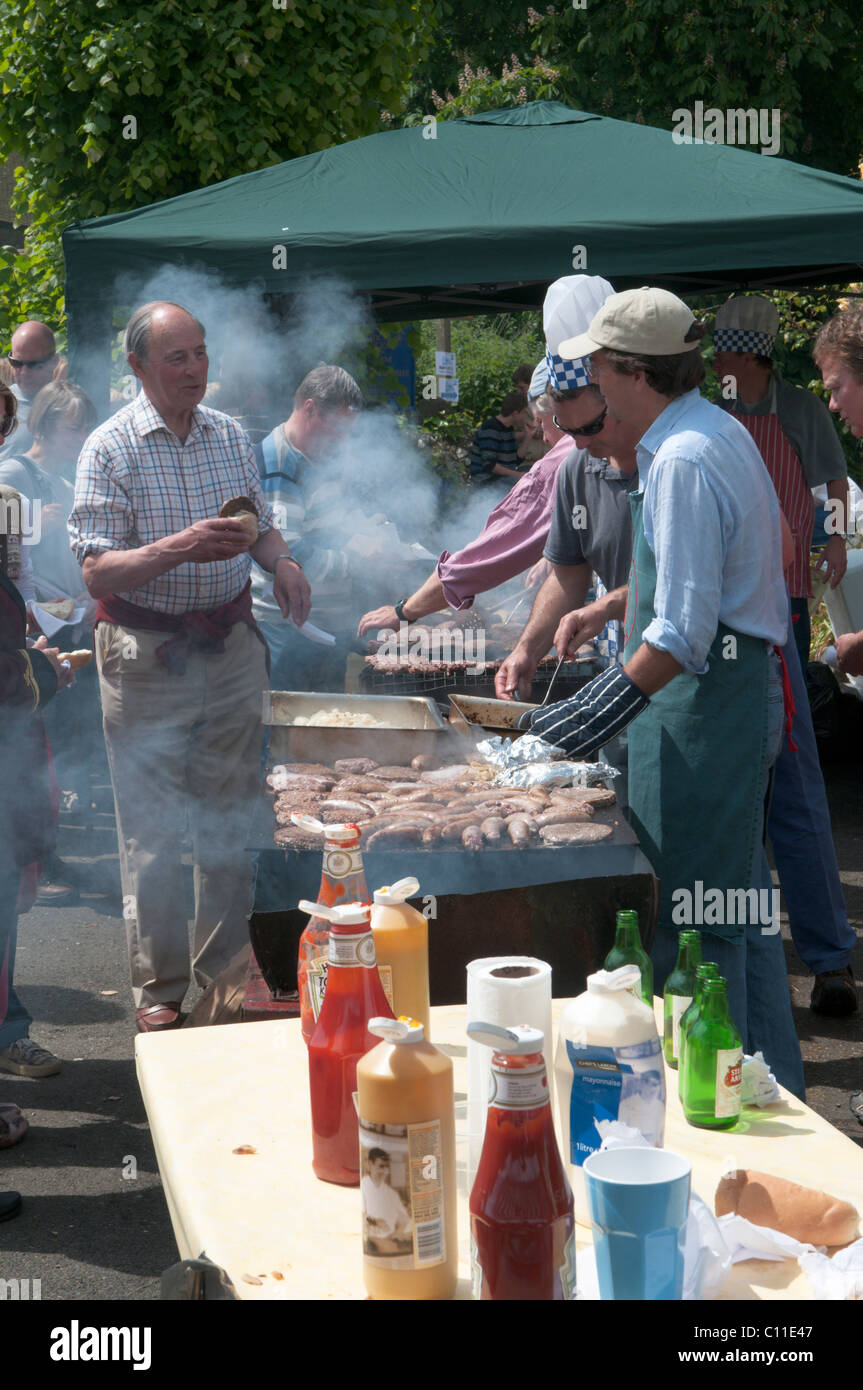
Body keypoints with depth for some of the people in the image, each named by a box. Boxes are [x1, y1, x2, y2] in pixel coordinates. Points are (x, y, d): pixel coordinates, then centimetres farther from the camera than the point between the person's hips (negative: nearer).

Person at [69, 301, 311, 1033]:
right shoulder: (110, 448, -9)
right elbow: (96, 572, -15)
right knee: (152, 831, 2)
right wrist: (179, 547, -30)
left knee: (231, 817, 12)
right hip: (146, 654, -4)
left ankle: (227, 969, 26)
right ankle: (160, 991, 14)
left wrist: (281, 560, -4)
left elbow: (260, 525, 19)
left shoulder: (231, 435, 6)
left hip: (232, 644, 4)